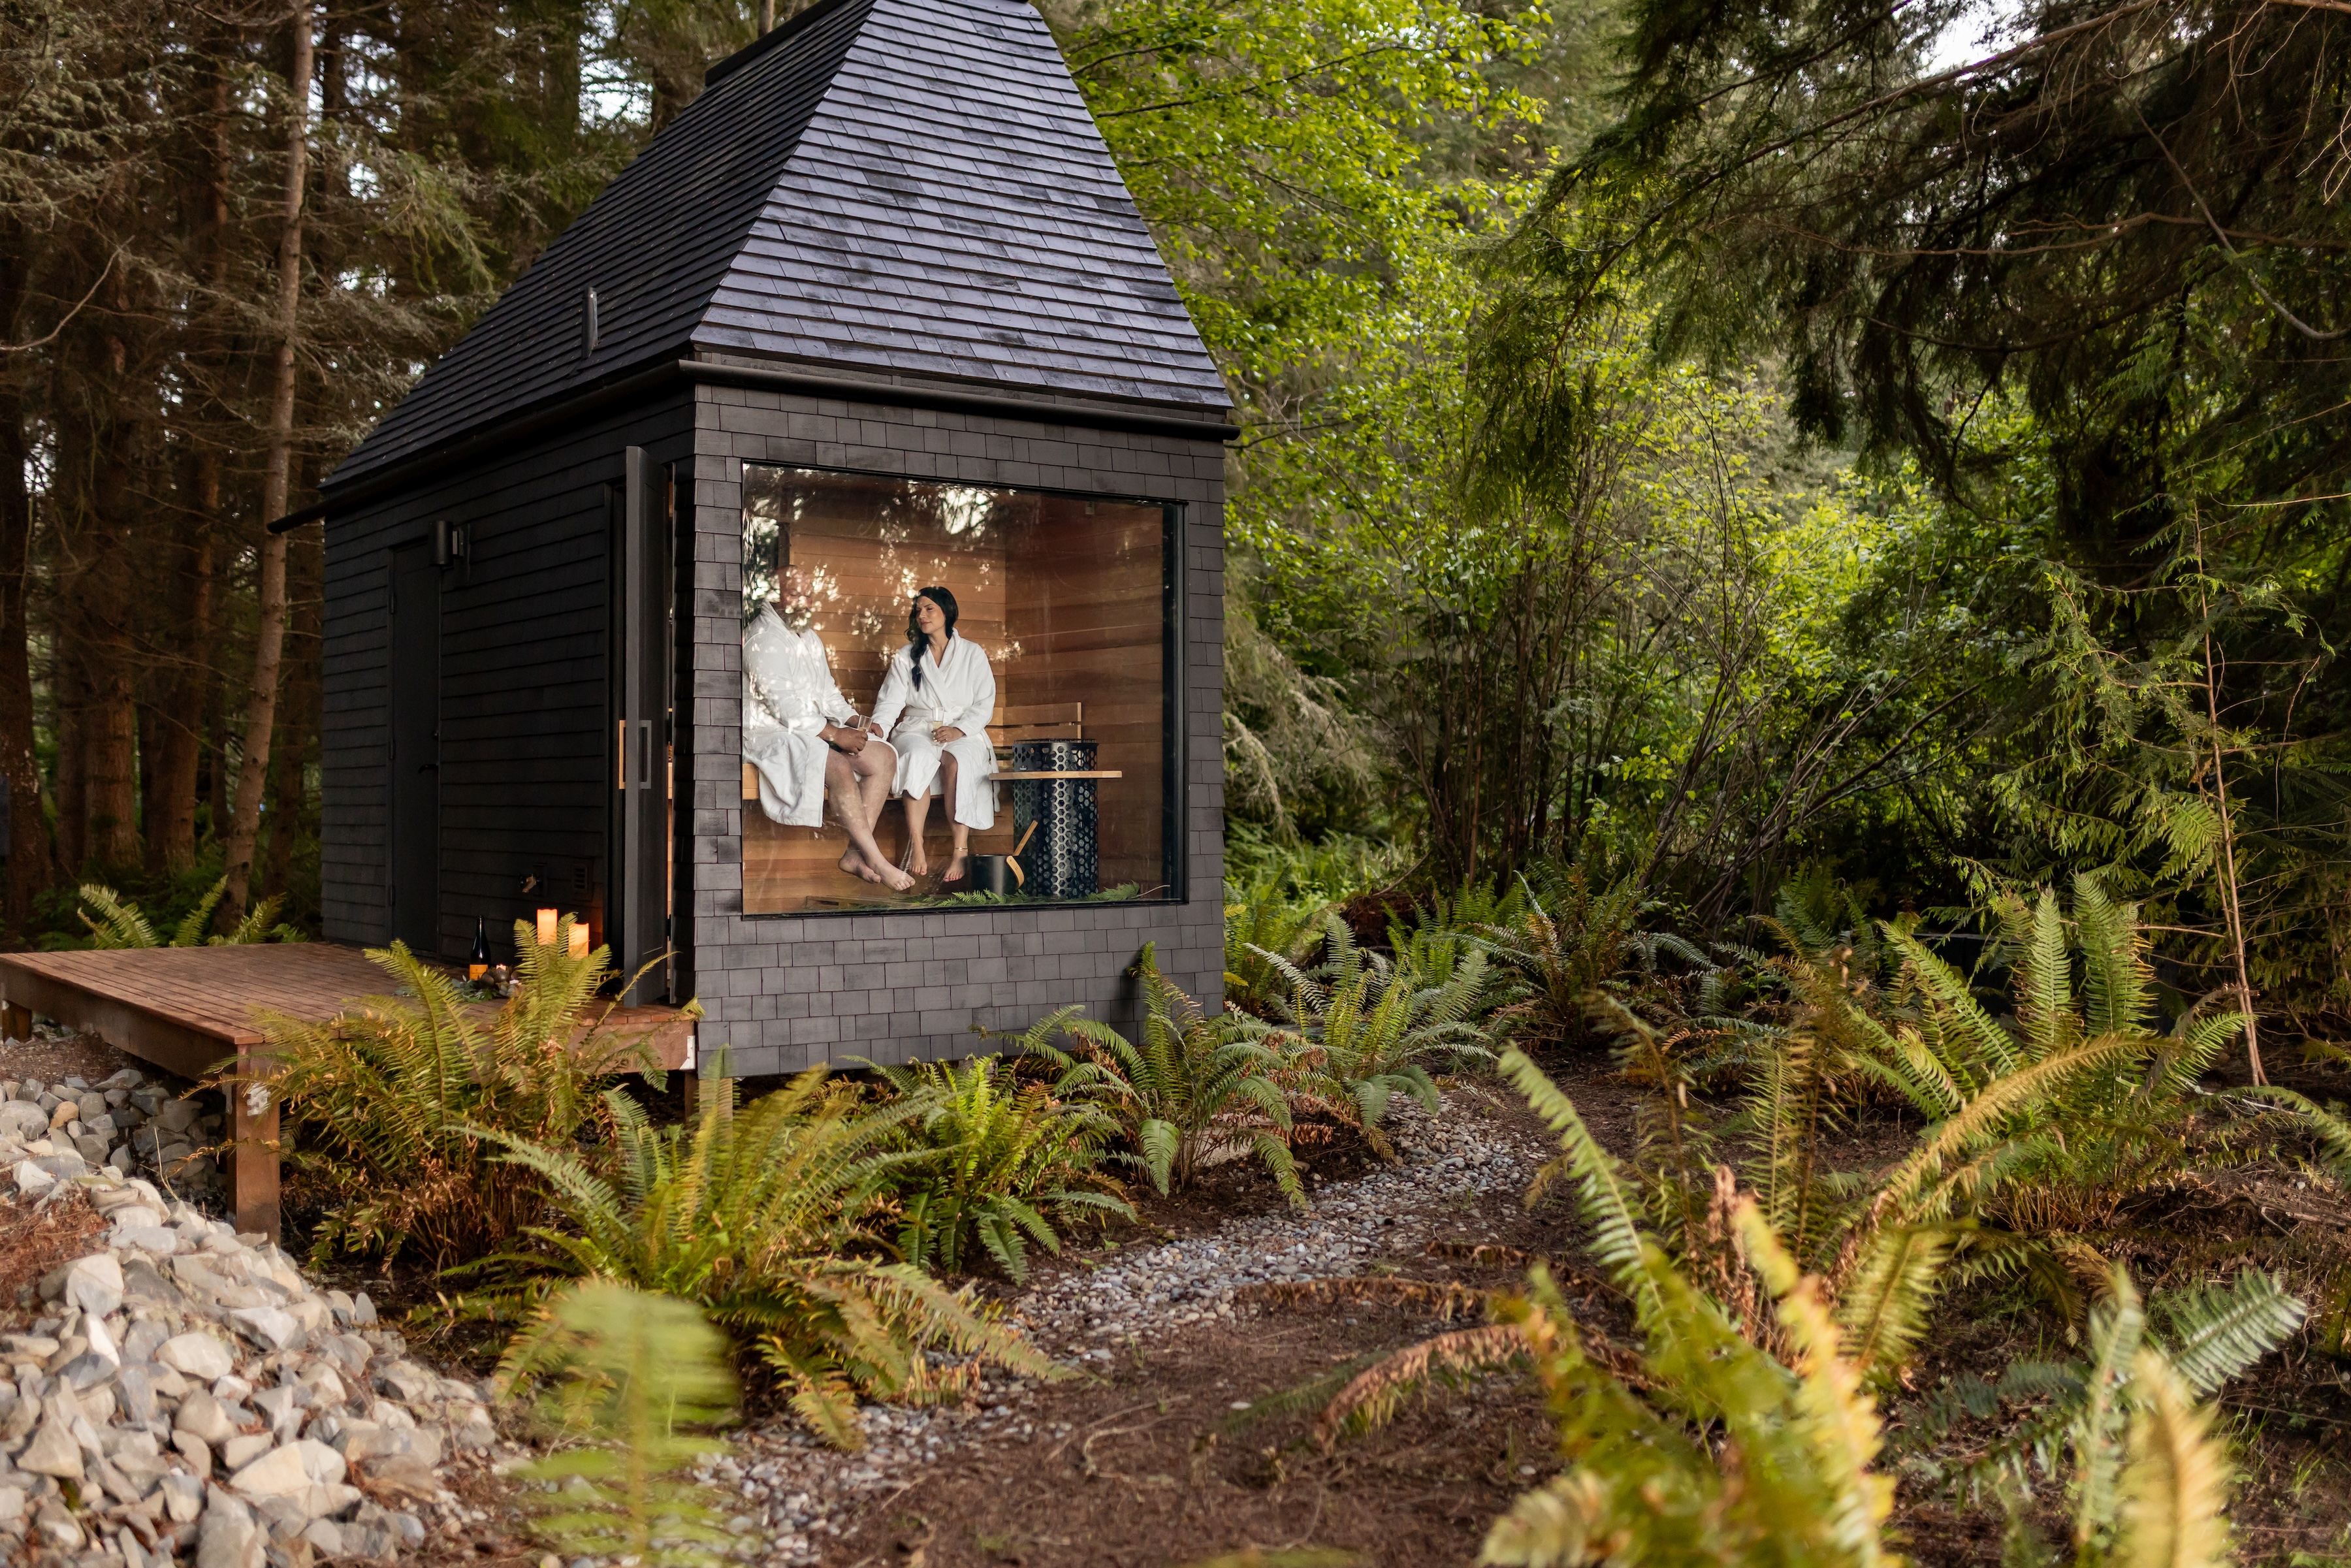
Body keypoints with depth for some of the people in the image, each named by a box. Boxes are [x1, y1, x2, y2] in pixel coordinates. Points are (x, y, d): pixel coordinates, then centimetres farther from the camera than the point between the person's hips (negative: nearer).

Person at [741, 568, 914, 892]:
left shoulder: (810, 639, 17)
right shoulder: (763, 639, -13)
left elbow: (827, 692, 21)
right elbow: (784, 706, -21)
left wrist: (855, 721, 1)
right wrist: (834, 734, -21)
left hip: (814, 730, 10)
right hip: (772, 735, -9)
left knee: (885, 756, -9)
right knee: (840, 769, -34)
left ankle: (855, 853, -15)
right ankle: (876, 861, -26)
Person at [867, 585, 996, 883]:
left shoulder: (972, 654, 9)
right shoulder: (906, 657, 14)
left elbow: (985, 705, 2)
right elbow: (891, 701, 2)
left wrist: (959, 729, -16)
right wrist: (878, 725, -20)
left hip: (963, 733, -1)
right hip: (917, 730, 1)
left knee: (958, 761, -36)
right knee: (918, 757, -36)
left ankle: (961, 851, -38)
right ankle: (916, 847, -40)